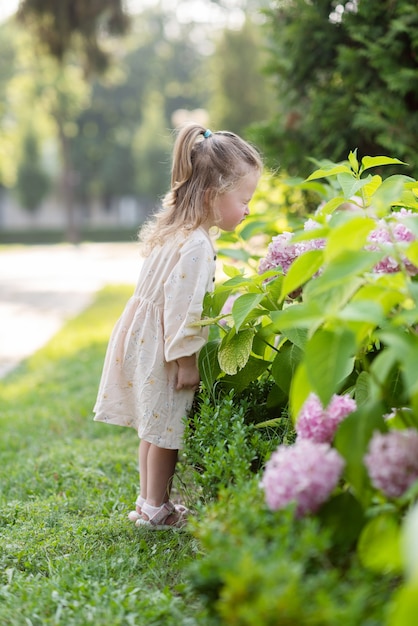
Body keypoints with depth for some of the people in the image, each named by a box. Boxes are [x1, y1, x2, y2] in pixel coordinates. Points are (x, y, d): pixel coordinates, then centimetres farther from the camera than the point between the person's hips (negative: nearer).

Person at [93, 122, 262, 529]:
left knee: (155, 427, 20)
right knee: (165, 429, 4)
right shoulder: (196, 245, -25)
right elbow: (182, 307, -26)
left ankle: (148, 501, 33)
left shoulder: (174, 229, 7)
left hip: (143, 338, 10)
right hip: (161, 347, -10)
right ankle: (156, 509, 17)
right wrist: (186, 359, -20)